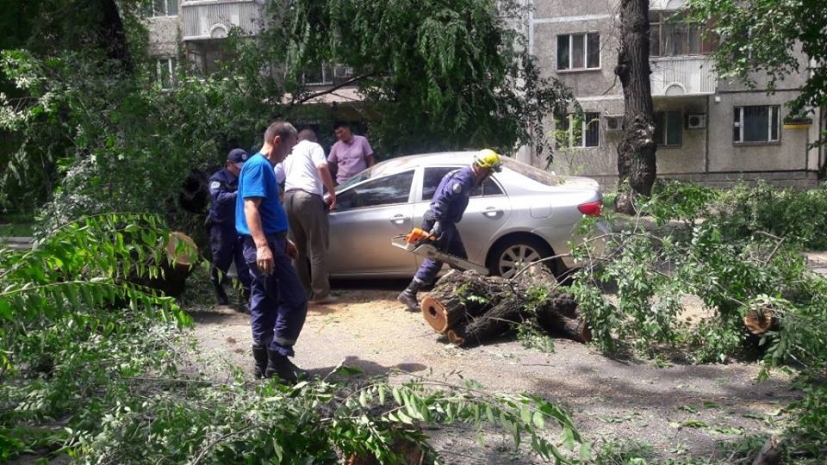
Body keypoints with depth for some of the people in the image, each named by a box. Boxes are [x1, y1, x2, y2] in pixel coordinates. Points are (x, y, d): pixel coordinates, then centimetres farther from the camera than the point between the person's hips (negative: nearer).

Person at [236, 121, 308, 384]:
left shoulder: (265, 166, 18)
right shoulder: (258, 166, -12)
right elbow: (251, 207, -23)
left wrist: (283, 241, 31)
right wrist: (262, 245, -32)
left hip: (268, 243, 10)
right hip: (264, 245, -10)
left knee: (265, 302, 12)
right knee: (294, 301, -8)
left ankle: (264, 362, 18)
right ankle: (278, 359, -5)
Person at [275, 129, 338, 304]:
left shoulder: (288, 153, 29)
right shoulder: (314, 147, 12)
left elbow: (274, 177, 28)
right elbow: (322, 167, -8)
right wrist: (332, 193, -2)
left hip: (289, 197, 6)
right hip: (308, 197, -6)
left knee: (298, 248, 13)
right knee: (318, 247, -3)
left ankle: (303, 291, 16)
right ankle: (320, 293, -5)